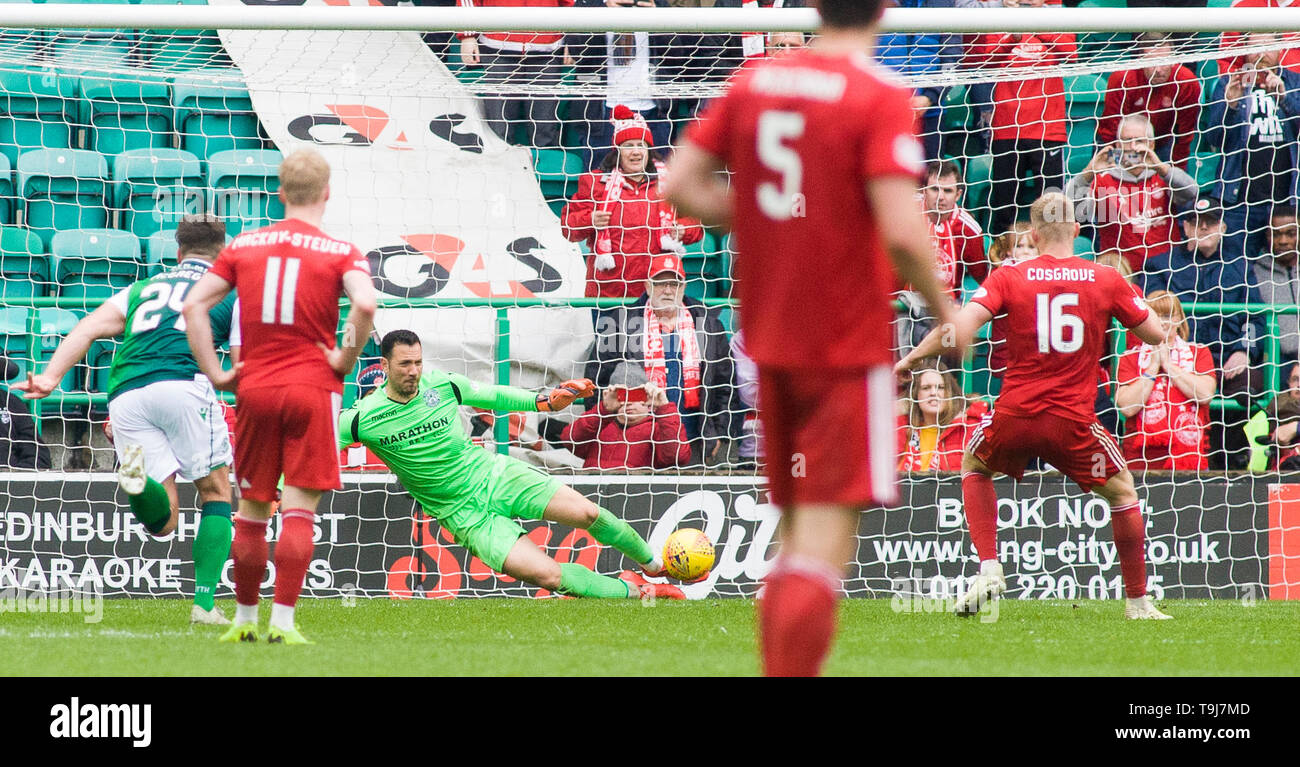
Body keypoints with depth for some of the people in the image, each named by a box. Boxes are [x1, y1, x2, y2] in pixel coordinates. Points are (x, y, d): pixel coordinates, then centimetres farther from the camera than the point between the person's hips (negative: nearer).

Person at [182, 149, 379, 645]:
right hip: (313, 390, -3)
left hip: (255, 389, 3)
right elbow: (365, 304, -22)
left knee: (252, 510, 13)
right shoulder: (339, 253, -3)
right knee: (298, 511, -2)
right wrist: (347, 357, -9)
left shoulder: (244, 246, 7)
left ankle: (244, 618, 20)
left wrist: (214, 373, 5)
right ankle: (282, 622, -8)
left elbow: (193, 306, 3)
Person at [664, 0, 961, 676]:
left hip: (768, 340, 6)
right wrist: (943, 306, -5)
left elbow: (680, 184, 4)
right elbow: (902, 233, -22)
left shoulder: (752, 82, 5)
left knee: (796, 529, 18)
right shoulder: (879, 99, -13)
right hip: (848, 349, -6)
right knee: (827, 539, -7)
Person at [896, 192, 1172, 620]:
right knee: (1122, 491, 23)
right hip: (1073, 422, 0)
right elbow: (1156, 334, 11)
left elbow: (960, 327, -11)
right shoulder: (1106, 280, 3)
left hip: (1015, 414, 0)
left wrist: (911, 359, 2)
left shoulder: (1008, 278, 0)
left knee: (973, 468, 30)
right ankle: (1137, 602, 23)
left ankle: (989, 568, 13)